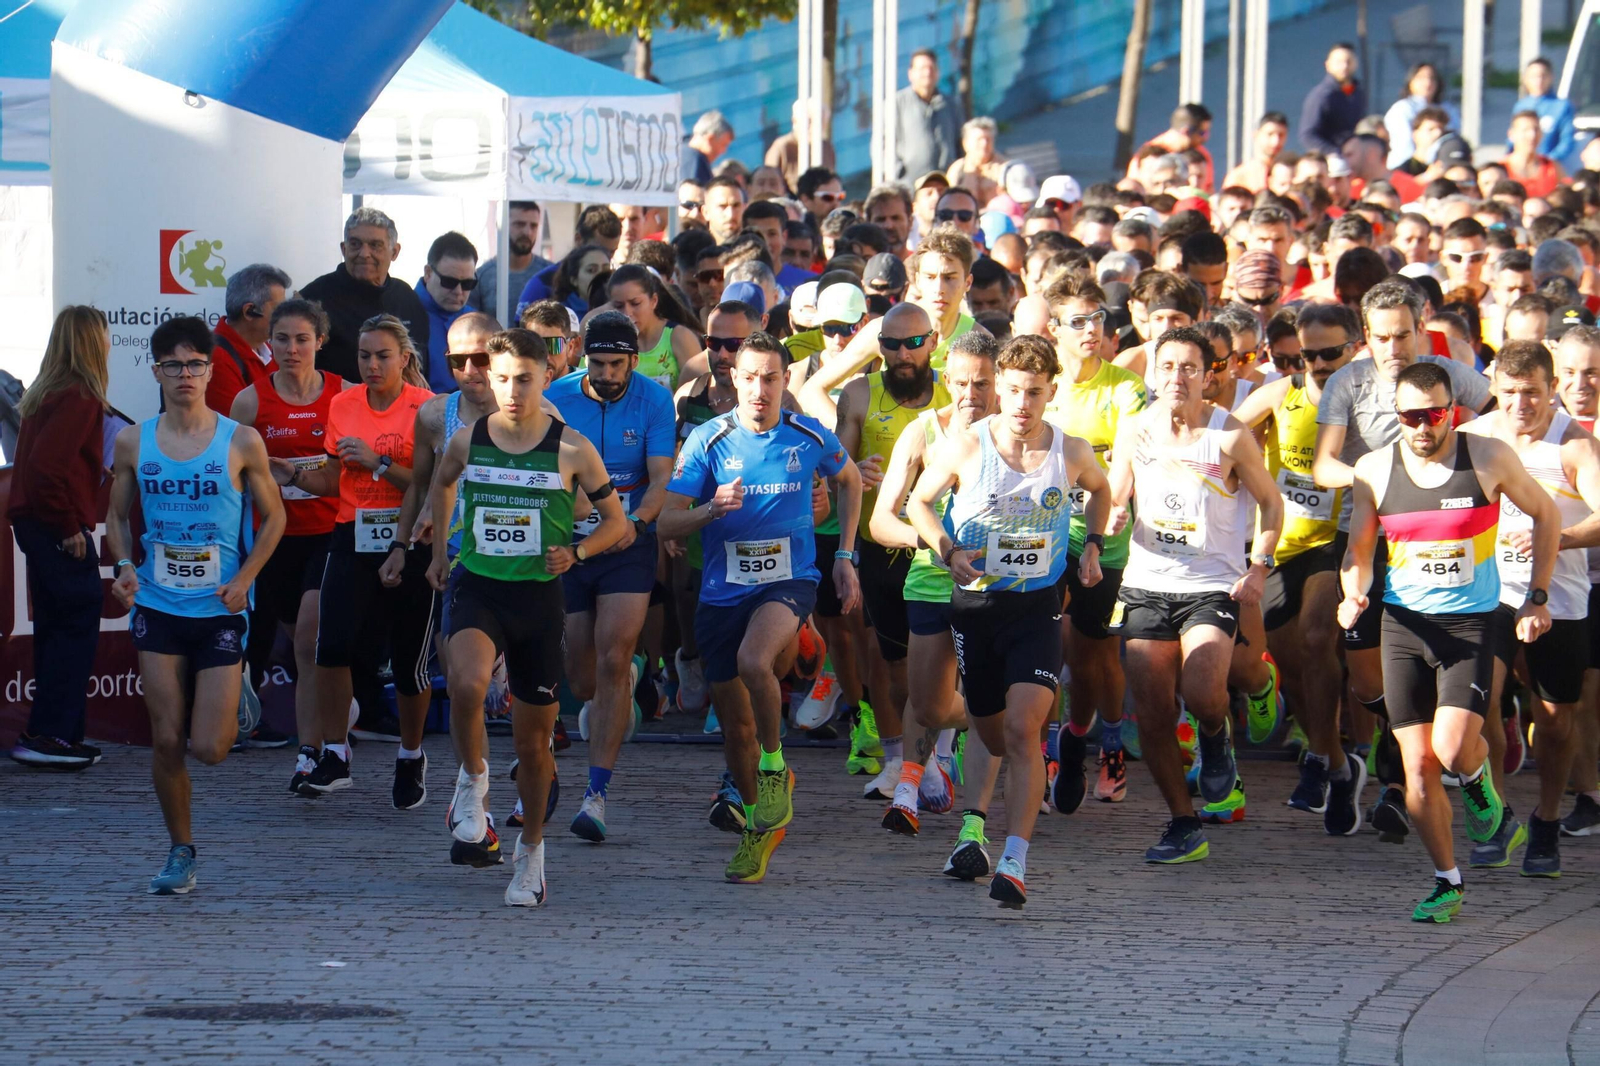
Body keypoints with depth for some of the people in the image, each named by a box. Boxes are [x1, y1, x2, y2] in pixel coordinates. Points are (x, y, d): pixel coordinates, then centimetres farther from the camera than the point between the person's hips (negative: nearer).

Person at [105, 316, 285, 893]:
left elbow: (272, 518, 4)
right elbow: (118, 516, 14)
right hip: (157, 608, 2)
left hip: (220, 609, -2)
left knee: (209, 749, -5)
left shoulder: (241, 443, -4)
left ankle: (231, 706, 31)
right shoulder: (133, 444, 2)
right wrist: (124, 565, -6)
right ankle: (180, 852, 15)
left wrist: (244, 578, -9)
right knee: (167, 740, -1)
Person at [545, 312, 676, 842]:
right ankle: (624, 683, 48)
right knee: (580, 679, 8)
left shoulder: (654, 401, -7)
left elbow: (662, 478, -11)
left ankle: (596, 794, -15)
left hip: (628, 547, -2)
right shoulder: (557, 398, -4)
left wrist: (636, 521, -29)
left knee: (611, 663, -16)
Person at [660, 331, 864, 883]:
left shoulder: (810, 437, -2)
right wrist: (712, 510, -25)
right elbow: (666, 522, -6)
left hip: (789, 580, -2)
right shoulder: (708, 440, -5)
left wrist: (844, 556, 15)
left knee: (754, 661, -33)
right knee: (736, 723, 8)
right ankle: (759, 825, 30)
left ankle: (774, 765, -8)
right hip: (723, 589, 2)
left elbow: (848, 481, 20)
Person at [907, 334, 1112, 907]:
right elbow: (919, 502, 6)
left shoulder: (1072, 453, -4)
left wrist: (1093, 545, 9)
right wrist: (948, 551, -10)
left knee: (1022, 730, -17)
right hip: (976, 602, 1)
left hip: (1038, 606, -1)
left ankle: (1015, 863, -22)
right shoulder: (965, 448, -8)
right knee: (991, 737, 10)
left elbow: (1100, 490, 20)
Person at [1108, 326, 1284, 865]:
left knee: (1202, 692, -24)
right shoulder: (1133, 429, 3)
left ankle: (1216, 737, 13)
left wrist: (1259, 566, -5)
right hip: (1147, 584, 4)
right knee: (1152, 712, 0)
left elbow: (1270, 501, 5)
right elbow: (1112, 500, 12)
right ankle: (1183, 826, 13)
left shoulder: (1229, 436, -7)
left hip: (1212, 586, -3)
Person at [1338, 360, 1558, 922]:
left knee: (1453, 749, -20)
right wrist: (1355, 594, -11)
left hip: (1470, 622, -3)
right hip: (1404, 624, 3)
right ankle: (1447, 882, 16)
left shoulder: (1488, 459, -7)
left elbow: (1546, 515, 8)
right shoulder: (1374, 471, -1)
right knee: (1418, 766, 0)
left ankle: (1479, 779, 18)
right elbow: (1359, 549, 11)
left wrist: (1537, 597, 5)